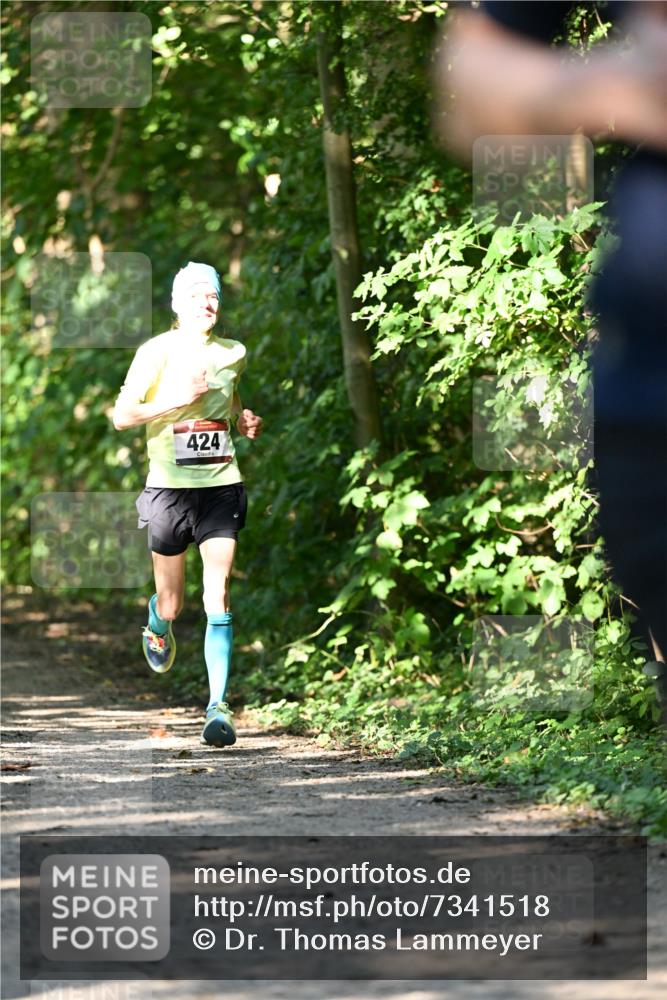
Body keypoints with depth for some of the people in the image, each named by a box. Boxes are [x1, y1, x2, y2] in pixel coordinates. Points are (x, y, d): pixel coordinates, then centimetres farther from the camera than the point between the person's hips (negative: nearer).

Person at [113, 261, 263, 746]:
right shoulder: (157, 352, -4)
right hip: (170, 486, -2)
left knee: (218, 599, -10)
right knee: (172, 603, 8)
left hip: (221, 486, 2)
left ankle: (219, 706, -12)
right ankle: (157, 626, 47)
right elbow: (121, 416, -6)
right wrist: (176, 399, -18)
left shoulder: (233, 354, 8)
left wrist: (246, 420, 7)